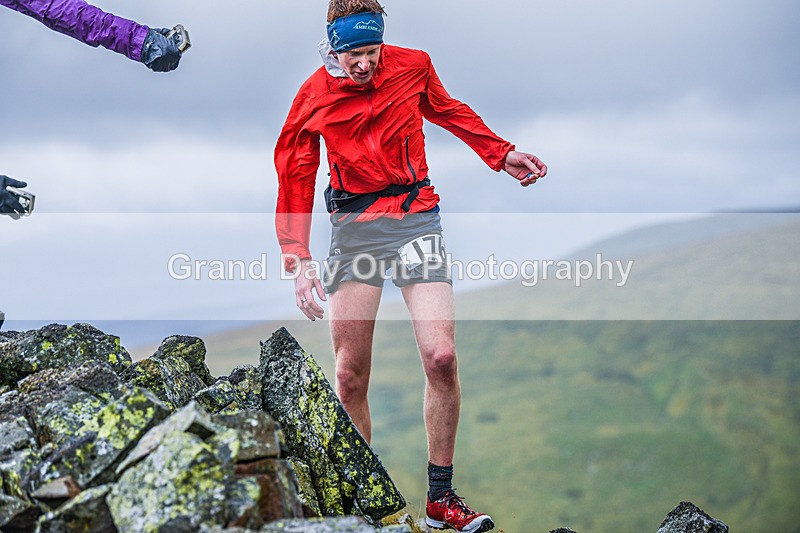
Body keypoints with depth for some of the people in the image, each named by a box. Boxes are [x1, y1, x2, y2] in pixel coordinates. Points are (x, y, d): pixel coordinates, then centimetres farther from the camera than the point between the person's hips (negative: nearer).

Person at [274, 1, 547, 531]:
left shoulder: (413, 66, -1)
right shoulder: (314, 96, -2)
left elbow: (448, 110, 21)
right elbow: (295, 179, 6)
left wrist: (503, 154, 20)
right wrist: (298, 259, -2)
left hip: (415, 218, 0)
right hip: (353, 227, 0)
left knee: (441, 357, -13)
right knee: (350, 376, -3)